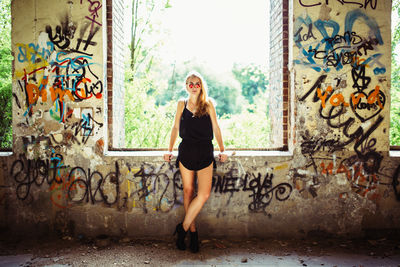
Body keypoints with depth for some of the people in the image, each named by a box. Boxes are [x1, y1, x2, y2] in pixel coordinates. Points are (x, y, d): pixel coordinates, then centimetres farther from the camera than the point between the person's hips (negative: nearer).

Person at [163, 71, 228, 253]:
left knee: (204, 194, -11)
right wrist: (169, 150, 8)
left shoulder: (208, 104, 7)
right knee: (188, 191, 6)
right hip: (186, 151, 1)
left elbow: (215, 127, 8)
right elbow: (175, 127, 13)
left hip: (205, 152, -1)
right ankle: (192, 231, 18)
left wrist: (222, 150, 5)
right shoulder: (181, 104, 10)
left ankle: (183, 228, 4)